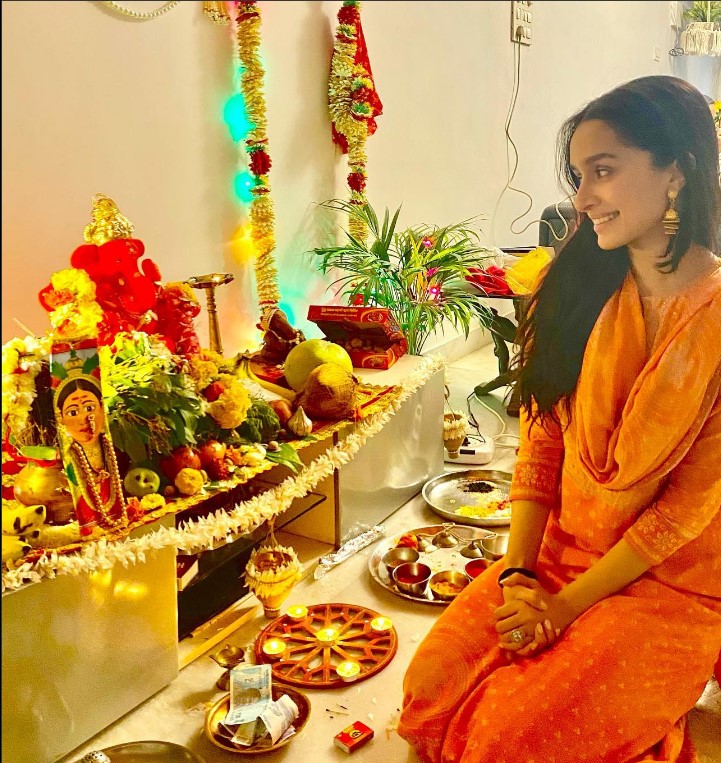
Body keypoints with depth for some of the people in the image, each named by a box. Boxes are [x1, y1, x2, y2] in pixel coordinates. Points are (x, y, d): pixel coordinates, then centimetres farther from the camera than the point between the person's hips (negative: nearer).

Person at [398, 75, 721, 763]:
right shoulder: (577, 289, 0)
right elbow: (540, 445, 0)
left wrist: (565, 605, -14)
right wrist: (516, 575, -11)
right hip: (557, 554, 4)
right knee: (432, 687, -11)